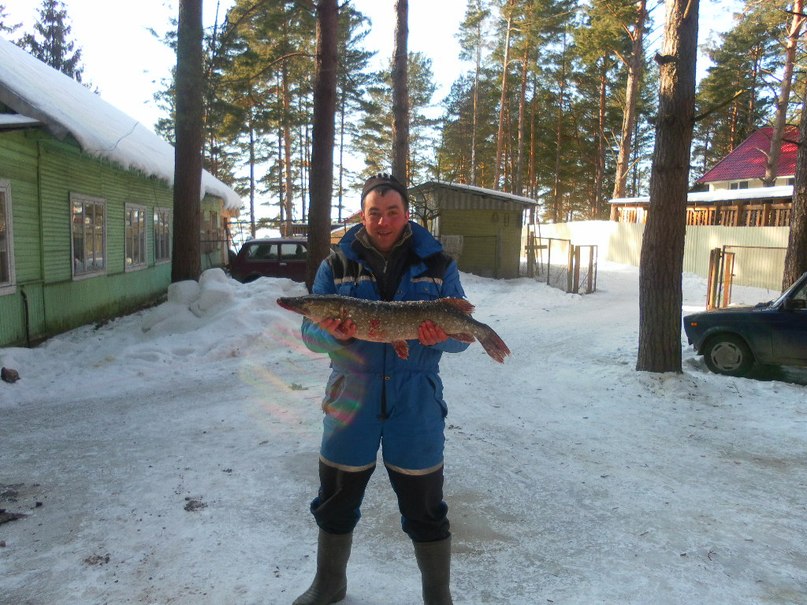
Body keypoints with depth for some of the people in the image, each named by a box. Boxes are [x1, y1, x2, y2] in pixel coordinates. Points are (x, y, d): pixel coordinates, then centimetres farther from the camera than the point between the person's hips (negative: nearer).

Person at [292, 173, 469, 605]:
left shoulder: (439, 266, 3)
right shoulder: (336, 266, 3)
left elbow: (462, 333, 2)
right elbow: (310, 331, 1)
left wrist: (442, 336, -21)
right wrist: (333, 334, -22)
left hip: (416, 408, -1)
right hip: (349, 404, 1)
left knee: (425, 512, 10)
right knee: (336, 504, 17)